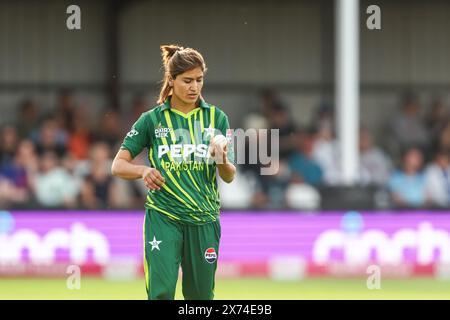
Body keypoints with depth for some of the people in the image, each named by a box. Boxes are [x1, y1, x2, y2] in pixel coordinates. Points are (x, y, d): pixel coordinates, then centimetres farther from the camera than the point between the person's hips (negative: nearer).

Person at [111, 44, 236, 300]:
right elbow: (118, 166, 1)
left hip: (204, 220, 2)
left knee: (201, 296, 8)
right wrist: (143, 171, -21)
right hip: (163, 218, -2)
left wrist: (222, 161, -21)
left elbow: (229, 176, 2)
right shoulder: (152, 120, 1)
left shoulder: (216, 118, 4)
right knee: (161, 290, -16)